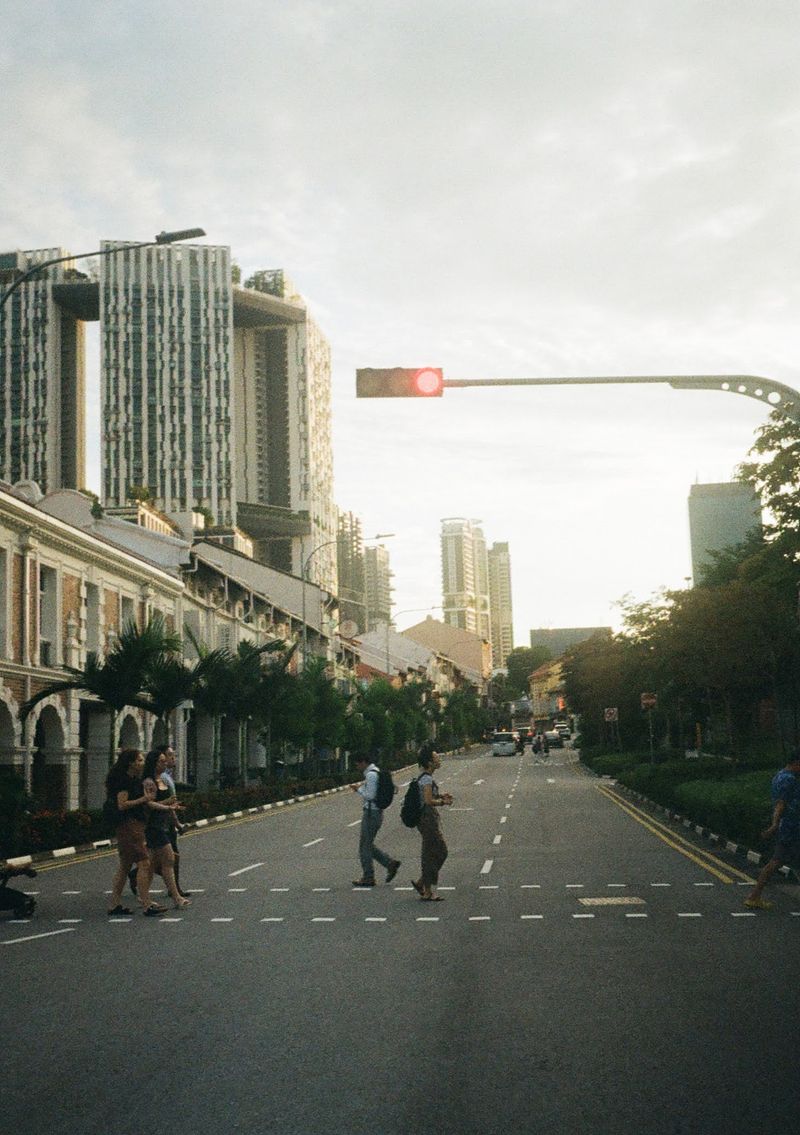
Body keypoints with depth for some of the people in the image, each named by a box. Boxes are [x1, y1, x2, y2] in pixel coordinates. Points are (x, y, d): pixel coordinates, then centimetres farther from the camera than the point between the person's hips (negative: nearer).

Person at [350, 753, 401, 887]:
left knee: (365, 846, -1)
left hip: (371, 813, -10)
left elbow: (370, 795, -22)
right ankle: (390, 863, 10)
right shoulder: (375, 773, 16)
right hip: (376, 812, 10)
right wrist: (360, 788, 11)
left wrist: (359, 789, -8)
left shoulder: (371, 775, -16)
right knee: (368, 845, 15)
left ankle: (368, 878, 5)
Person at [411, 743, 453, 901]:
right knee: (431, 855, -2)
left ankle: (421, 882, 20)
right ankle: (427, 892, 5)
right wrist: (443, 802, -10)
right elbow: (428, 801, -24)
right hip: (428, 818, -10)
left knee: (441, 852, 15)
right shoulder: (427, 779, -18)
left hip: (430, 819, 10)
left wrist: (440, 795, 11)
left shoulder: (425, 777, 12)